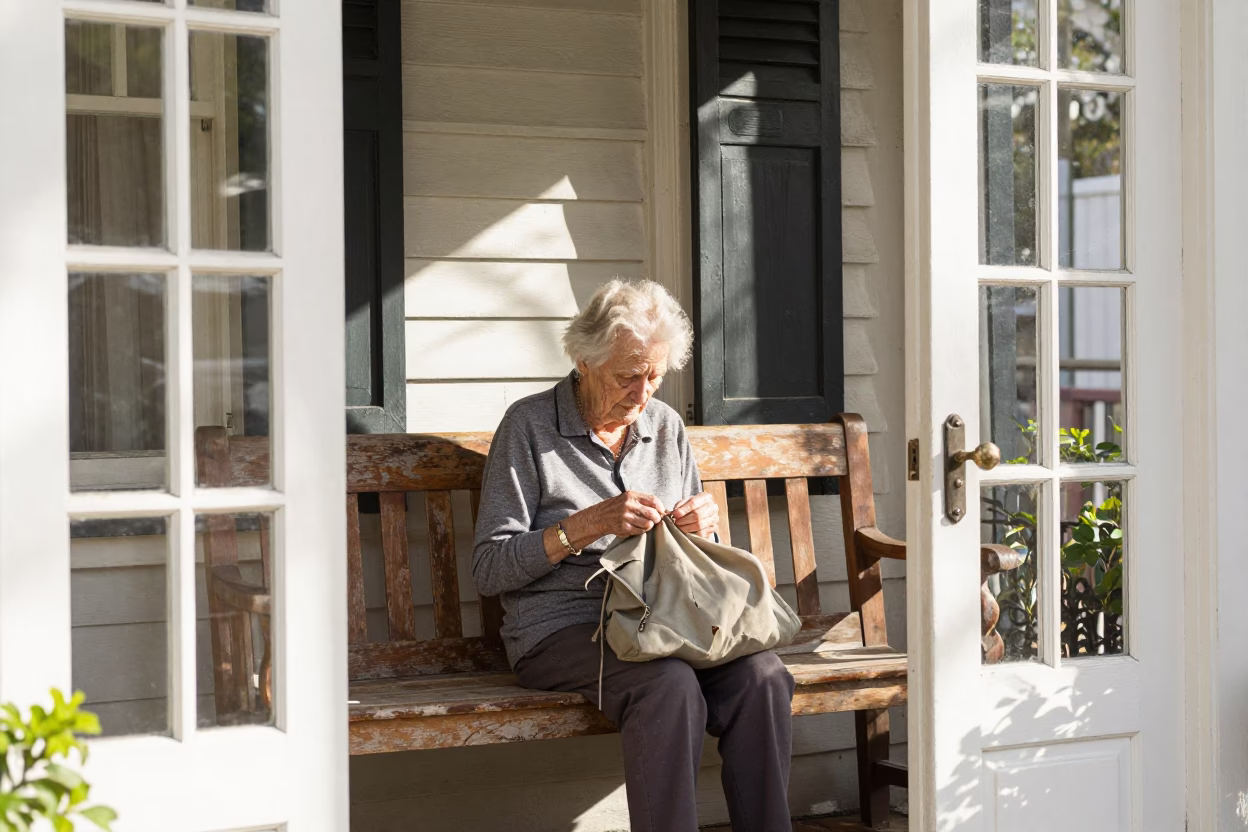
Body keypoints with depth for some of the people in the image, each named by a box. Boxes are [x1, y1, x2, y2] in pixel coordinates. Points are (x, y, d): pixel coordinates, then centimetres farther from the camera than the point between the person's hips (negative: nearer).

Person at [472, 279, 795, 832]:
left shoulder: (666, 427, 15)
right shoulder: (529, 425, -1)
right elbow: (489, 569, -6)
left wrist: (702, 528, -1)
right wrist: (590, 524, -17)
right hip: (562, 628, -5)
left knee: (762, 677, -25)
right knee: (670, 685, -35)